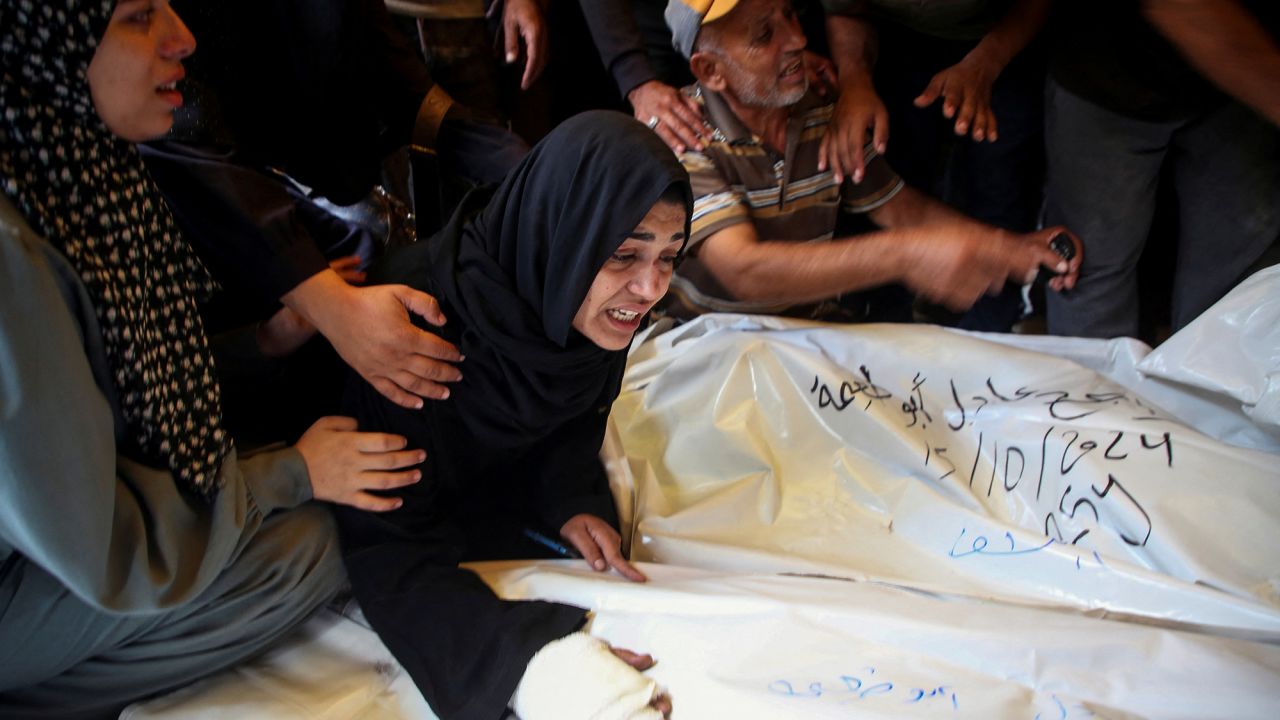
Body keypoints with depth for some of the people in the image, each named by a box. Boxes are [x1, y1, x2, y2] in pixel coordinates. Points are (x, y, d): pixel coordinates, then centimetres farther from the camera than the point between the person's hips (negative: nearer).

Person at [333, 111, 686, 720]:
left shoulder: (600, 313, -18)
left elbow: (574, 426, 1)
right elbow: (390, 549, -38)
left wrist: (573, 503, -21)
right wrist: (540, 664, -51)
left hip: (507, 491, 6)